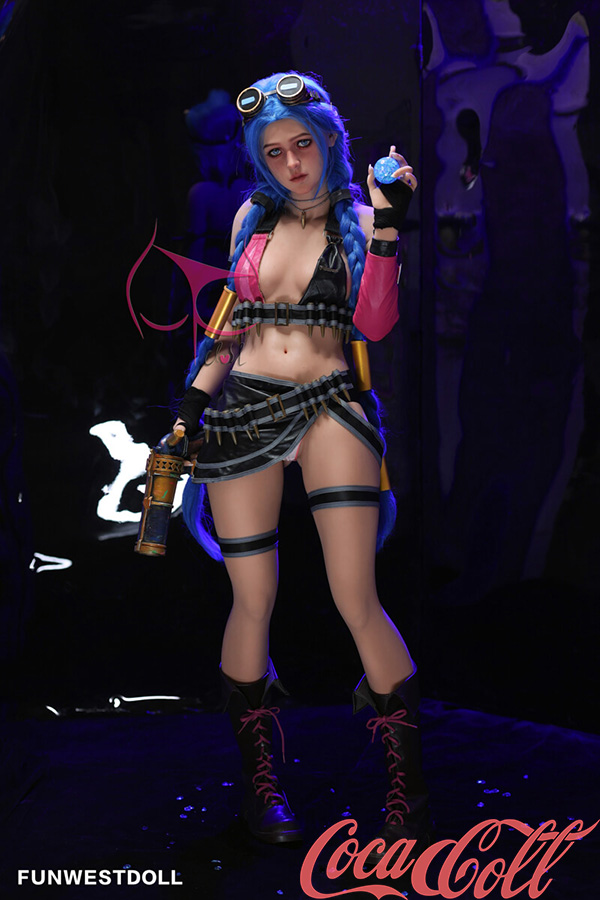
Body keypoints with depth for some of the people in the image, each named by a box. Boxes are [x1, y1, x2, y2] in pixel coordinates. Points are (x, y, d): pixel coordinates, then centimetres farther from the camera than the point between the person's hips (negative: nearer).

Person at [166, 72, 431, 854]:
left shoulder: (357, 220, 6)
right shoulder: (252, 217, 14)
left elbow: (373, 325, -9)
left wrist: (387, 230, -16)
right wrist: (196, 393, 10)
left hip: (329, 407, -2)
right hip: (244, 409, 3)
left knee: (357, 600, -10)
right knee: (253, 602, 3)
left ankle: (409, 786, 4)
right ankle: (259, 777, 19)